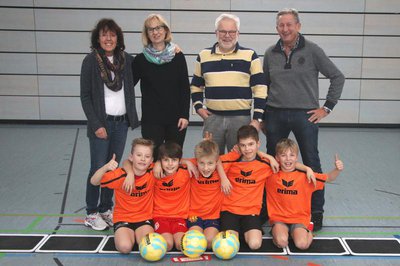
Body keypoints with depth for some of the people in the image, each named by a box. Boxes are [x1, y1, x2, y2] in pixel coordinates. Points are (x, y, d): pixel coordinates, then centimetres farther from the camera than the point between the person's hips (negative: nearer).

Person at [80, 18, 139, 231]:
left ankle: (106, 209, 22)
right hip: (101, 123, -4)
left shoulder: (126, 59, 5)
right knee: (98, 168, -1)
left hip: (121, 122, 4)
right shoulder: (91, 61, -6)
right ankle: (91, 213, 13)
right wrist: (96, 124, -12)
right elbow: (85, 96, -6)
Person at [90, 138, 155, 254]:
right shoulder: (120, 174, -14)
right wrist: (106, 167, -33)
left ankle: (138, 234, 8)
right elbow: (94, 182, -16)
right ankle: (125, 234, 8)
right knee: (125, 247, -26)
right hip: (123, 218, 0)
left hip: (144, 218, 1)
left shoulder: (153, 173, -9)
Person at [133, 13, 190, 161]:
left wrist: (185, 115, -5)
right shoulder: (141, 60, 1)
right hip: (151, 121, -1)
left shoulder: (178, 56, 2)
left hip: (176, 120, 1)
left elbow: (185, 88, 2)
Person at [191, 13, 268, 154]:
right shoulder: (204, 56, 10)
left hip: (241, 118, -2)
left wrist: (257, 118, -6)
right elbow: (196, 85, 21)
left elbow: (260, 88, -1)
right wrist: (198, 107, 6)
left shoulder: (250, 56, 2)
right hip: (212, 118, 2)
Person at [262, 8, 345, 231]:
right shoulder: (271, 54, 7)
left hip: (305, 115, -3)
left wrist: (327, 107, -3)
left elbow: (338, 77, 0)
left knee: (312, 164, 4)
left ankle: (317, 212, 17)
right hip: (275, 116, 3)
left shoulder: (312, 50, -3)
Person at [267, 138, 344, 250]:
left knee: (302, 244, -23)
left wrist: (337, 170, -20)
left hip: (299, 219, 1)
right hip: (279, 218, -1)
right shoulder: (271, 175, -4)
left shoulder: (305, 176, -2)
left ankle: (308, 232, 10)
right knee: (281, 242, -28)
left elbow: (329, 178, -2)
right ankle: (276, 231, 5)